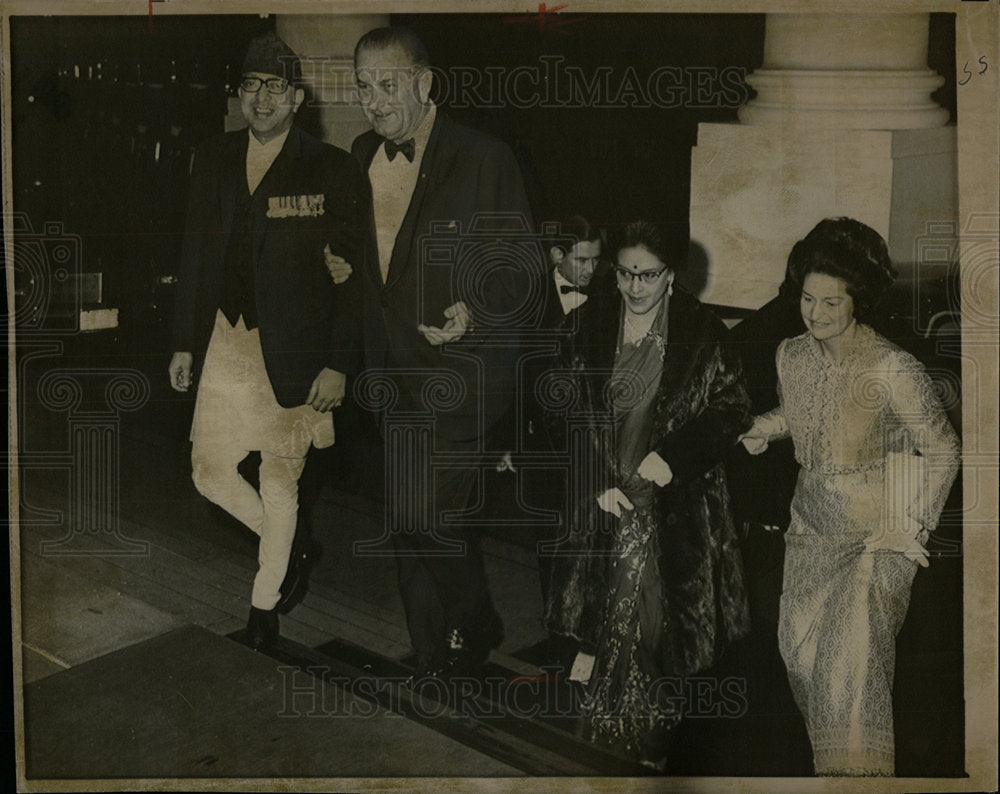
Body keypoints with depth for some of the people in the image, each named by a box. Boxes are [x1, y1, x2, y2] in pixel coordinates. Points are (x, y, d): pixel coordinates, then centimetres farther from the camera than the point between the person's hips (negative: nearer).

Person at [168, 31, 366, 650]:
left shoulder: (333, 171, -6)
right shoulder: (213, 160, 8)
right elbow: (196, 255, 13)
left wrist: (339, 363, -11)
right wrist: (185, 343, 11)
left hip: (291, 350, -4)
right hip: (225, 343, 5)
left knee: (280, 479, 6)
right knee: (210, 471, 5)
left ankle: (266, 602, 26)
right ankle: (290, 547, 32)